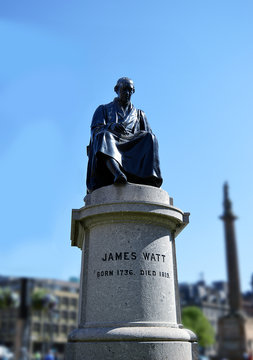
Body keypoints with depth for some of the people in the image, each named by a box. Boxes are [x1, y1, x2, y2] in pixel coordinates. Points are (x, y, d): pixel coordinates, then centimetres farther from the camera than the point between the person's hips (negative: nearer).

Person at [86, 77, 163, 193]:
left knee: (149, 137, -29)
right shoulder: (103, 109, 25)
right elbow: (95, 130, 6)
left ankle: (150, 176, -51)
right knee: (104, 136, -37)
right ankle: (117, 173, -63)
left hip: (133, 149, 2)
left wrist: (148, 138, -8)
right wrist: (111, 126, -16)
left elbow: (148, 133, 19)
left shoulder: (139, 114, 33)